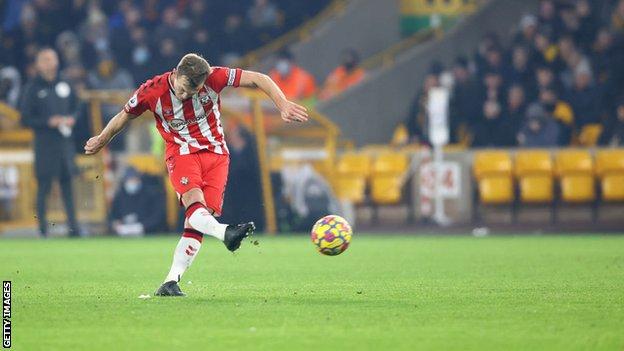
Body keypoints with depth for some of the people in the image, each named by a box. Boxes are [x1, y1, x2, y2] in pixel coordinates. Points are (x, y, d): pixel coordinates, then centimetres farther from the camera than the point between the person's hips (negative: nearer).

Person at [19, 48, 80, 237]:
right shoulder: (32, 88, -4)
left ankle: (73, 225, 9)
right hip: (45, 143, -4)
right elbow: (26, 119, -5)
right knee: (44, 185, -4)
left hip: (65, 141, 4)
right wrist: (49, 122, -16)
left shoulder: (65, 85, 10)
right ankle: (42, 227, 1)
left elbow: (76, 108, 21)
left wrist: (72, 119, -1)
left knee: (67, 182, 7)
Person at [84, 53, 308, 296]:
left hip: (216, 153, 1)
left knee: (201, 218, -13)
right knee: (194, 201, -33)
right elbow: (124, 116, 7)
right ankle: (224, 233, -62)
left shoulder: (213, 78, -14)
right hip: (182, 154, -1)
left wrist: (283, 105, -20)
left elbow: (258, 79, -8)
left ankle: (171, 282, -14)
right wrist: (102, 140, 20)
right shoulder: (152, 92, -13)